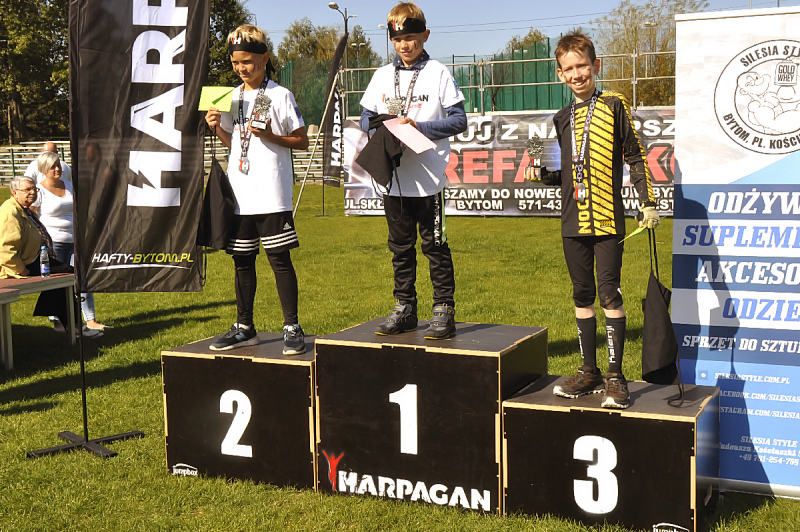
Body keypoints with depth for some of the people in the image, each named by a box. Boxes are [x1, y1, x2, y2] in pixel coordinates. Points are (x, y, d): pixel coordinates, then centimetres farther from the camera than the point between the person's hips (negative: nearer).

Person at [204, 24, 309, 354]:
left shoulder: (280, 95, -3)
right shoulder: (232, 97, 13)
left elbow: (302, 142, -2)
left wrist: (270, 136, -17)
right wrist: (217, 128, 3)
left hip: (271, 194, -6)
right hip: (239, 194, 6)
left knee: (279, 258, -5)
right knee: (242, 260, 11)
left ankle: (292, 328, 3)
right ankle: (245, 328, 21)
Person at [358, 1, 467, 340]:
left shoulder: (438, 73, -1)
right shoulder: (382, 76, 11)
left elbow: (459, 121, -6)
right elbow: (366, 118, 16)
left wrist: (418, 126, -16)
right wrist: (380, 127, -6)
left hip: (428, 178, -4)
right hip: (393, 178, 5)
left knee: (435, 245, 1)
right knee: (400, 246, 12)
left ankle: (444, 312, 8)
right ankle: (404, 309, 22)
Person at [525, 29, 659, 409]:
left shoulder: (613, 107, -1)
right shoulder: (562, 119, 14)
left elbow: (635, 158, 0)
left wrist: (648, 202, -5)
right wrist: (543, 175, 4)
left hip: (607, 218, -5)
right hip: (574, 221, 6)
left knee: (609, 294, -8)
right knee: (582, 296, 10)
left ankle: (615, 377, -1)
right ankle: (589, 372, 20)